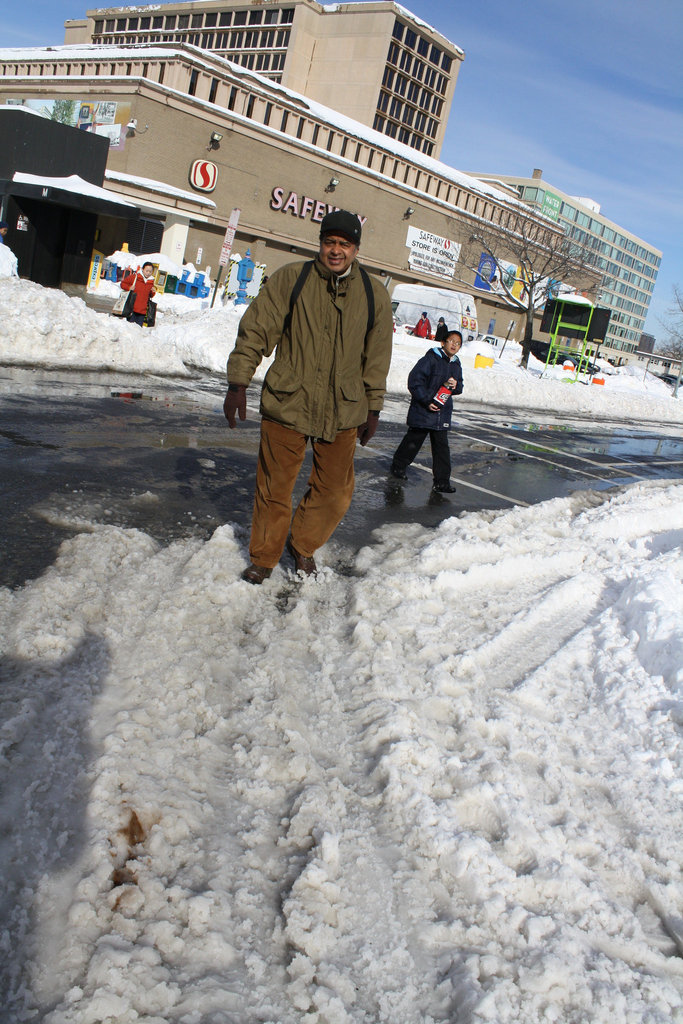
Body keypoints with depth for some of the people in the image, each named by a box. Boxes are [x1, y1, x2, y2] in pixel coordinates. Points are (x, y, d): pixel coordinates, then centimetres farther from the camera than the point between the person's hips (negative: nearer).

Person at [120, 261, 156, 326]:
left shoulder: (151, 282, 11)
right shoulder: (134, 277, 0)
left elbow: (150, 295, 22)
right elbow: (123, 283, 7)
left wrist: (153, 292, 0)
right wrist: (129, 288, -12)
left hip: (143, 310, 3)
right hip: (132, 308, -3)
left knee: (139, 326, 5)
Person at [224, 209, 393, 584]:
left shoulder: (375, 296, 5)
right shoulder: (290, 279, -2)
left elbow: (377, 359, 11)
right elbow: (254, 332, -1)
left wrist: (373, 409, 12)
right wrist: (238, 384, -5)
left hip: (342, 412, 2)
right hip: (286, 403, -2)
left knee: (335, 490, 7)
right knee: (274, 487, 6)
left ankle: (302, 544, 34)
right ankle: (263, 557, 28)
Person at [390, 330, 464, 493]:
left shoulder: (456, 365, 11)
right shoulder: (430, 359, -11)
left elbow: (459, 387, 19)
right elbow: (414, 381, -15)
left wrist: (456, 385, -6)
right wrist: (427, 401, -18)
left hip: (442, 414, 6)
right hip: (422, 412, -5)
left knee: (441, 446, 4)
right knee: (413, 441, 6)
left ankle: (442, 481, 7)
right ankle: (398, 466, 29)